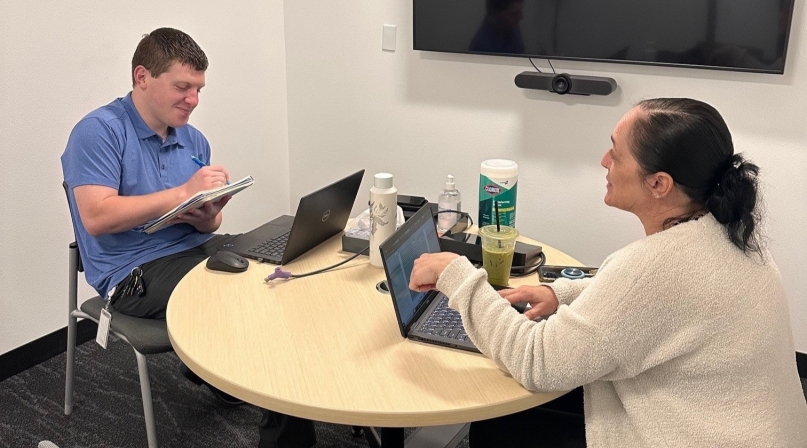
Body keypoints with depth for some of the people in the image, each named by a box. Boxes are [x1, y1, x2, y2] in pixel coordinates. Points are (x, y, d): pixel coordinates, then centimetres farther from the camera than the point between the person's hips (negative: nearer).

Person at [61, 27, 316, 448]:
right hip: (135, 271, -7)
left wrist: (207, 218, -11)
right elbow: (96, 217, -20)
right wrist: (183, 192, -21)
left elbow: (206, 224, 15)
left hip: (196, 250, 7)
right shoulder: (98, 132, -8)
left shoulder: (194, 140, 12)